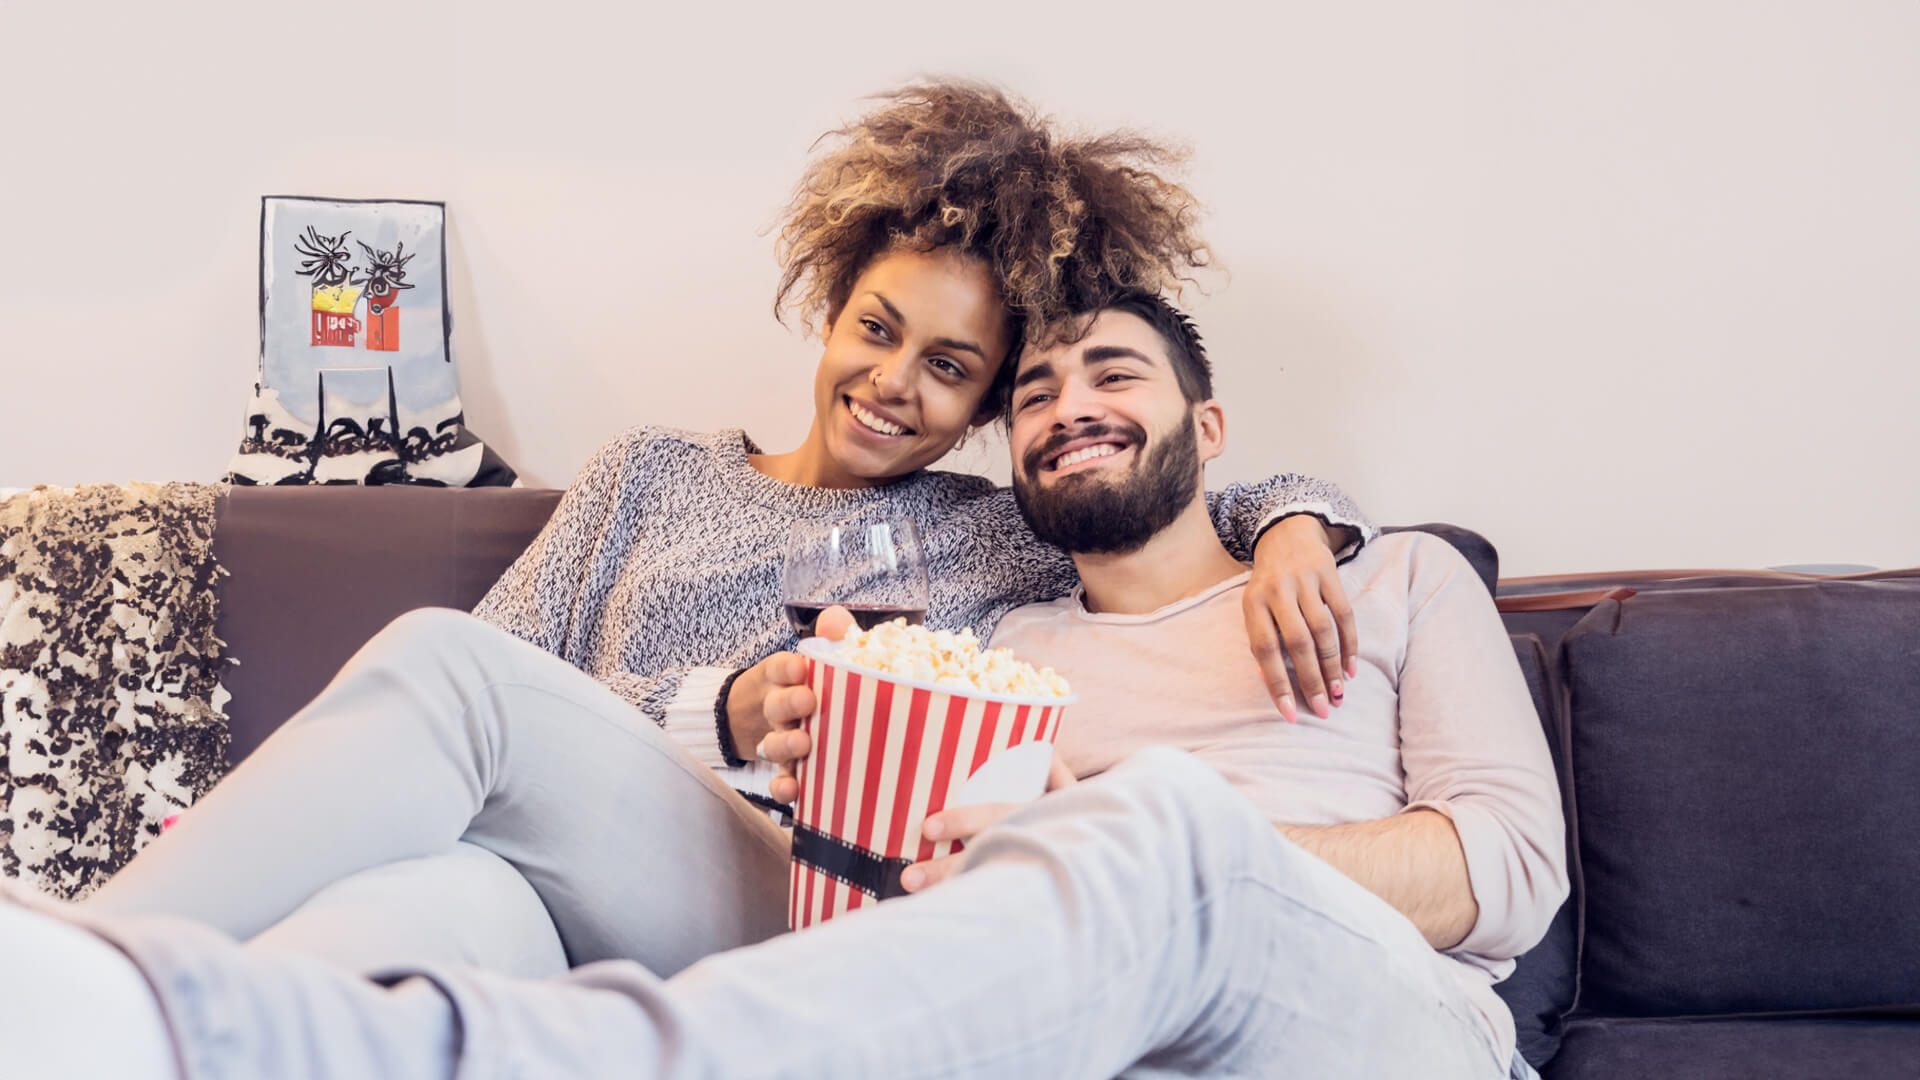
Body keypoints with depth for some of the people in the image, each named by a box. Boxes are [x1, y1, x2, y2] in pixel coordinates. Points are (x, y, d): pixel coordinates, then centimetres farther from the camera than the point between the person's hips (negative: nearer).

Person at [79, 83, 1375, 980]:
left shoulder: (998, 538, 23)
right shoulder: (657, 471, 26)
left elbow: (1228, 497, 23)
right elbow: (517, 685, 15)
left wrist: (1294, 528, -1)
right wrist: (720, 717, -4)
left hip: (794, 902, -2)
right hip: (558, 893, 2)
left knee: (443, 655, -29)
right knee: (424, 907, -39)